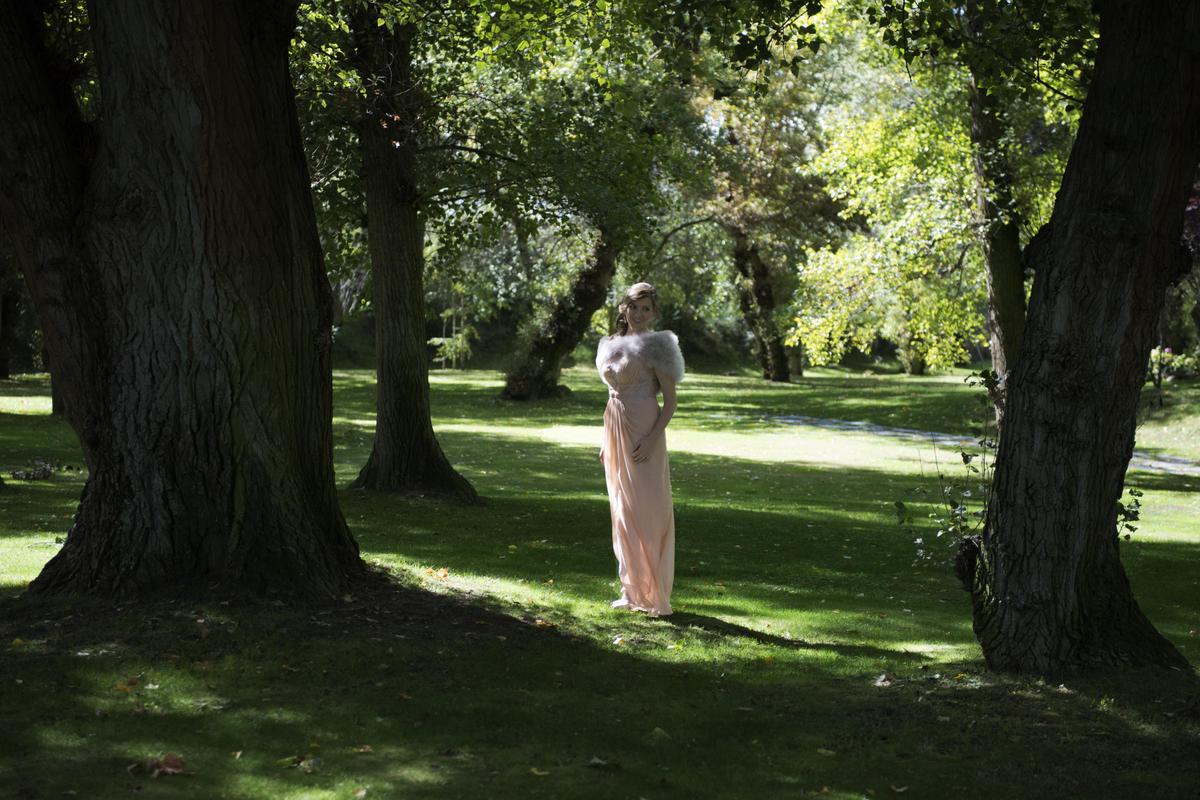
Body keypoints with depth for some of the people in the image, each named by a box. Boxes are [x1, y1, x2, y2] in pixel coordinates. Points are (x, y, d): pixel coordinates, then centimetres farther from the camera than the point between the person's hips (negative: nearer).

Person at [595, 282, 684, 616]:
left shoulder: (654, 347, -6)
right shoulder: (613, 345, 14)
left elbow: (670, 400, -10)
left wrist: (652, 438, -20)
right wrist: (606, 441, 16)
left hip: (643, 435, -7)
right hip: (616, 434, 7)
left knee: (648, 509, -6)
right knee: (622, 512, 9)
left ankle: (655, 594, -1)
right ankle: (632, 590, 17)